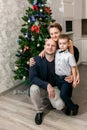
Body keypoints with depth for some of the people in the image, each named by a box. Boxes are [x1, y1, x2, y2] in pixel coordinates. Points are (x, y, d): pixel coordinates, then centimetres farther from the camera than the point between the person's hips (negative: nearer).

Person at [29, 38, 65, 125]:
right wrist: (47, 85, -37)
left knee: (60, 106, -24)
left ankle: (51, 99, 16)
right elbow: (32, 78, -26)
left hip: (54, 87, 1)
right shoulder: (37, 59, -17)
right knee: (33, 88, -35)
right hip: (41, 87, -1)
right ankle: (39, 111, -7)